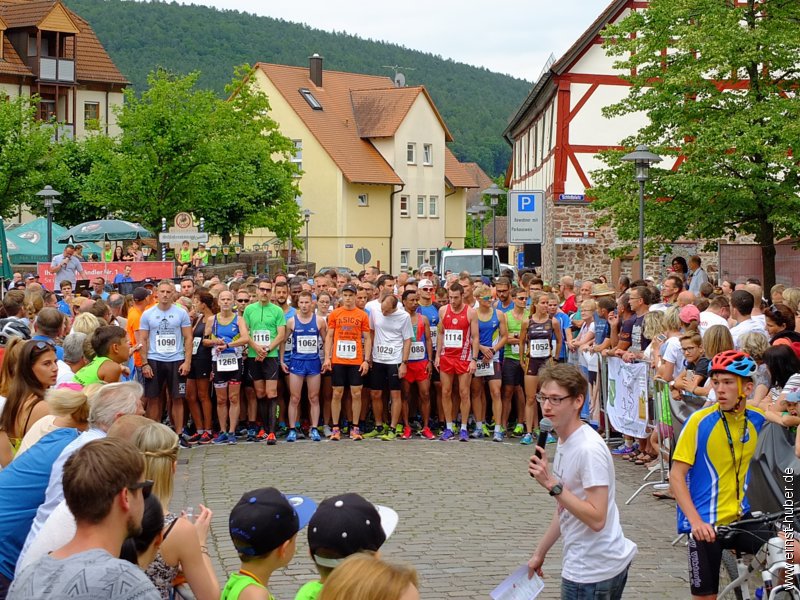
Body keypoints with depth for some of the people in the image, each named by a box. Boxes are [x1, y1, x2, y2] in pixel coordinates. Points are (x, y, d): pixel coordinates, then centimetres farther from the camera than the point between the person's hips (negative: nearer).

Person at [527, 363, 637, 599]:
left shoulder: (589, 449, -22)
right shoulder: (566, 441, 8)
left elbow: (596, 519, -26)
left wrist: (552, 484, -28)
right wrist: (540, 553, 20)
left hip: (591, 572, -9)